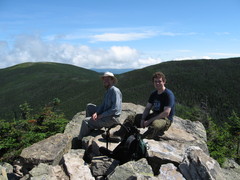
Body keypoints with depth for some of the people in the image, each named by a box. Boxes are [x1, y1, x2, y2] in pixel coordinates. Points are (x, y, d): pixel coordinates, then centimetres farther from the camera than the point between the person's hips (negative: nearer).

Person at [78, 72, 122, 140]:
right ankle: (90, 128, 17)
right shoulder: (108, 91, 12)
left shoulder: (115, 91, -19)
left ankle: (80, 141, 8)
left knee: (85, 121, -12)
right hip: (106, 114, 10)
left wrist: (101, 116, -19)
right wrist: (96, 113, -9)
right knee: (89, 106, 15)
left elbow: (115, 109, -26)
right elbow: (103, 105, 11)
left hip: (111, 119, -10)